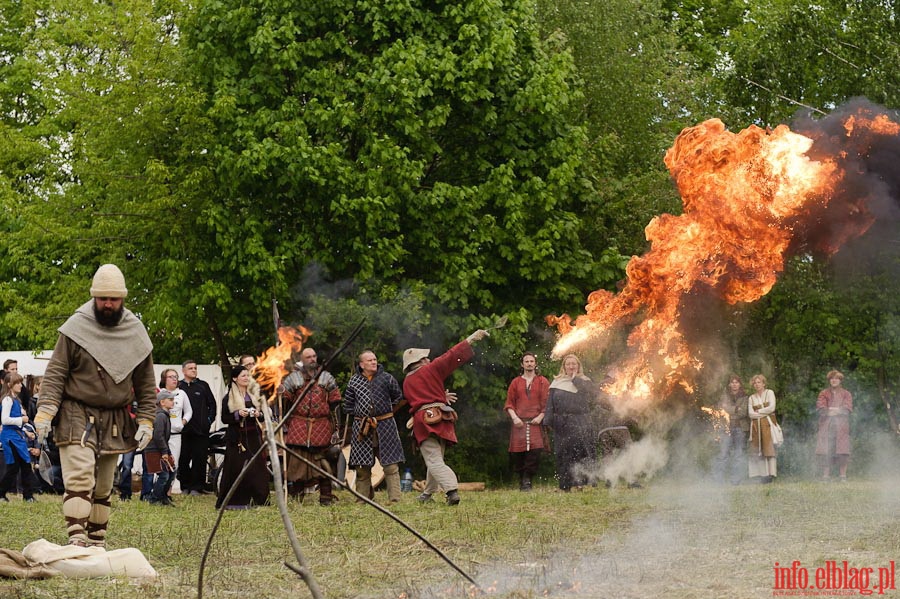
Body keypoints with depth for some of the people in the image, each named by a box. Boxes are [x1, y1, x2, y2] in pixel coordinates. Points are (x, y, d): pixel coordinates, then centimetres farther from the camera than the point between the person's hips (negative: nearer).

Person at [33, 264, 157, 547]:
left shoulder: (135, 332, 7)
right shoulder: (76, 327, -4)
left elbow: (146, 383, 13)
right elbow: (55, 373, -3)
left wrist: (146, 420, 6)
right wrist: (45, 411, -13)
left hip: (115, 421, 4)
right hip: (77, 415, -4)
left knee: (103, 487, 8)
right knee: (80, 477, -18)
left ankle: (97, 542, 14)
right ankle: (77, 540, -25)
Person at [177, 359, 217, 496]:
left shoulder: (203, 386, 11)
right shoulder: (177, 386, 8)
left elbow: (212, 404, 13)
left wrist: (210, 420, 4)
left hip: (201, 429, 0)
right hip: (183, 430, 0)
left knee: (200, 459, -4)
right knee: (183, 459, 0)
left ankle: (197, 487, 1)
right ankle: (185, 486, 9)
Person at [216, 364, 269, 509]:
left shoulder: (254, 396, 14)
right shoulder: (228, 398, 1)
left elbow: (263, 416, 16)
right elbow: (224, 419, -3)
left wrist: (258, 414, -6)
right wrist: (238, 414, -18)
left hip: (253, 437, 4)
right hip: (236, 437, -4)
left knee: (256, 468, -1)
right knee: (235, 469, -6)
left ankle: (256, 500, 3)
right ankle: (233, 501, -1)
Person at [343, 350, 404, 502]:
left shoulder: (386, 378, 2)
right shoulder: (354, 381, 5)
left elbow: (398, 397, 15)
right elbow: (347, 404, 14)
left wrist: (388, 411, 10)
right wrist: (357, 414, 5)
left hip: (385, 426, -1)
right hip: (361, 427, 1)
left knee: (390, 465, -5)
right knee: (362, 467, 2)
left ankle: (394, 498, -5)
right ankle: (363, 498, 11)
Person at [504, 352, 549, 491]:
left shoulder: (542, 382, 12)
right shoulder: (516, 382, 15)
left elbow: (547, 402, 7)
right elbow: (509, 403, 12)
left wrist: (540, 416, -7)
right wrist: (514, 417, -4)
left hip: (536, 422, -1)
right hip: (519, 423, 1)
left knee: (535, 451, -17)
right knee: (517, 453, -6)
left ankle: (527, 479, -9)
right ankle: (522, 479, 7)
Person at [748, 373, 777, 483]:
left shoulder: (769, 393, 7)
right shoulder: (751, 398, 15)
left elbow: (772, 408, -6)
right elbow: (750, 413, 3)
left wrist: (758, 411, 0)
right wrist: (764, 413, -5)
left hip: (767, 424, -4)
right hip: (756, 426, 4)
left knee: (768, 449, -11)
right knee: (758, 451, -3)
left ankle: (771, 474, -14)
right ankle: (761, 474, -4)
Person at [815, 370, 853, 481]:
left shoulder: (846, 394, 15)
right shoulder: (824, 394, 16)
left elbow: (847, 409, 0)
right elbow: (820, 407, 0)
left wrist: (830, 410, -7)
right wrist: (837, 410, -7)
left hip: (841, 426, 0)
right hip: (826, 425, 0)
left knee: (842, 452, -10)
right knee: (825, 452, -9)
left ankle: (843, 476, -9)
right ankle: (826, 475, -9)